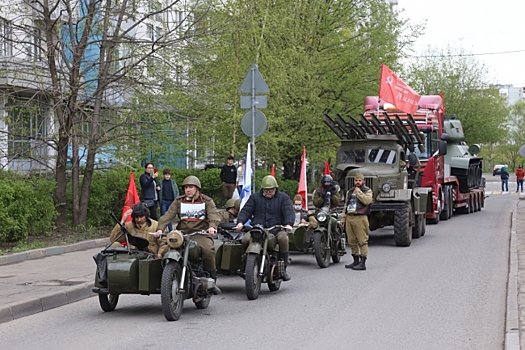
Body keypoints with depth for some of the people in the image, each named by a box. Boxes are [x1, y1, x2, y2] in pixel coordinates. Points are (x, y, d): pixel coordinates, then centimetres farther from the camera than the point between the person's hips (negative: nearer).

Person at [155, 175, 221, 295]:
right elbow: (168, 215, 5)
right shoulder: (179, 201, 17)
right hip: (182, 233, 3)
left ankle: (211, 280, -15)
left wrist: (212, 226, -28)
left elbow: (213, 214, -5)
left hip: (200, 234, -3)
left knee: (208, 250, -34)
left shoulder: (207, 201, 11)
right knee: (165, 245, -24)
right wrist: (160, 229, -13)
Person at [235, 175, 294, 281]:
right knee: (246, 240, -28)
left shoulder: (283, 197, 12)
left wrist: (288, 224, -21)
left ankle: (283, 268, -18)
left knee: (283, 238, -35)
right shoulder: (255, 197, 17)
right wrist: (240, 222, -12)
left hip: (276, 228, -1)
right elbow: (246, 211, 8)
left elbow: (289, 212, 0)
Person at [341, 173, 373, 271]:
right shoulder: (350, 192, 21)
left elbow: (367, 201, -19)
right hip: (349, 218, 7)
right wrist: (343, 219, 18)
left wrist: (358, 191, -11)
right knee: (352, 241, 10)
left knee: (362, 241, -8)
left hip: (360, 218, -7)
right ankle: (356, 261, 20)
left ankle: (362, 263, -10)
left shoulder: (367, 191, 2)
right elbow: (345, 206, 24)